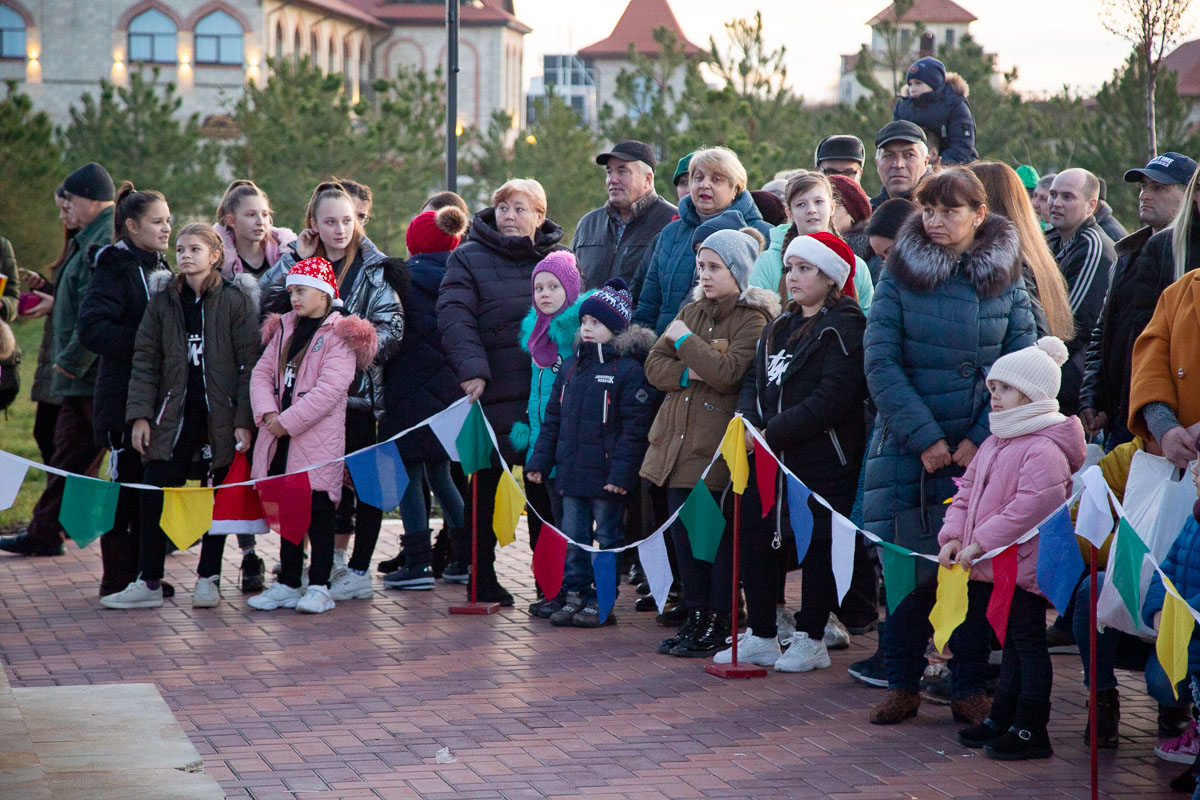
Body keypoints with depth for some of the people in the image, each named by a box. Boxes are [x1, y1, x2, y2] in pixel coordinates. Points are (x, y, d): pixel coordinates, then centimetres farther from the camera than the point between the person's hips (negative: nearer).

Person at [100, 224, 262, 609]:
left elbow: (250, 363, -5)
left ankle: (208, 578, 17)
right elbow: (145, 359, 6)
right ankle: (148, 582, 4)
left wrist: (244, 421, -11)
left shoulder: (236, 300, -3)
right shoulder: (162, 300, 6)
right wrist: (140, 414, -3)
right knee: (154, 494, -2)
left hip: (221, 415, -2)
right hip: (174, 414, 3)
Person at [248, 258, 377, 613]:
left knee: (317, 511, -3)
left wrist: (288, 421, -18)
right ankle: (287, 584, 19)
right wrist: (267, 412, -10)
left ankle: (319, 587, 1)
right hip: (280, 438, 7)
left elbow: (329, 389, -17)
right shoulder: (284, 330, 16)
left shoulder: (340, 335, -6)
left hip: (318, 440, -6)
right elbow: (262, 372, 8)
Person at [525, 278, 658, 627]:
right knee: (572, 536, 10)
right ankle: (575, 594, 18)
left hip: (606, 477, -6)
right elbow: (553, 418, 18)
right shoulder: (571, 366, 12)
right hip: (571, 472, 6)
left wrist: (621, 472, -19)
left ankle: (603, 602, 9)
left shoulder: (628, 369, -10)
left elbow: (634, 427, -13)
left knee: (608, 538, 3)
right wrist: (540, 461, 12)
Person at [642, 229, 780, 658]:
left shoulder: (752, 320, -6)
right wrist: (687, 373, -9)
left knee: (717, 534, -3)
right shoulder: (691, 312, 16)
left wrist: (685, 340, -13)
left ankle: (719, 624, 4)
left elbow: (727, 373, -20)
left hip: (716, 445, -7)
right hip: (678, 441, 7)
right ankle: (696, 619, 16)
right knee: (684, 532, 8)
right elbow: (654, 364, 10)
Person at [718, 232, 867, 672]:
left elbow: (831, 399, -18)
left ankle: (811, 639, 11)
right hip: (770, 460, 8)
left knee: (815, 545, 1)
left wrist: (772, 433, -19)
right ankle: (761, 636, 18)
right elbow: (754, 381, 15)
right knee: (754, 537, 8)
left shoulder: (844, 327, -9)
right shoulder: (779, 326, 17)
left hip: (821, 462, -8)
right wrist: (750, 422, -7)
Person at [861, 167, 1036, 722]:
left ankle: (969, 687, 10)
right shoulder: (900, 274, 1)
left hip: (981, 451, 0)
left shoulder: (1005, 278, 4)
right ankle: (902, 684, 12)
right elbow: (880, 361, -5)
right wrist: (924, 438, -13)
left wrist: (982, 438, -11)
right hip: (908, 445, 0)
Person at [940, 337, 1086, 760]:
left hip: (1025, 563, -10)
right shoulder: (995, 442, 14)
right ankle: (1002, 719, 28)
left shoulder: (1043, 448, -18)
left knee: (1027, 641, -3)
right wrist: (954, 534, 2)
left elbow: (1031, 507, -26)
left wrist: (982, 541, -24)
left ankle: (1031, 730, 2)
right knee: (1012, 641, 18)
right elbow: (968, 490, 17)